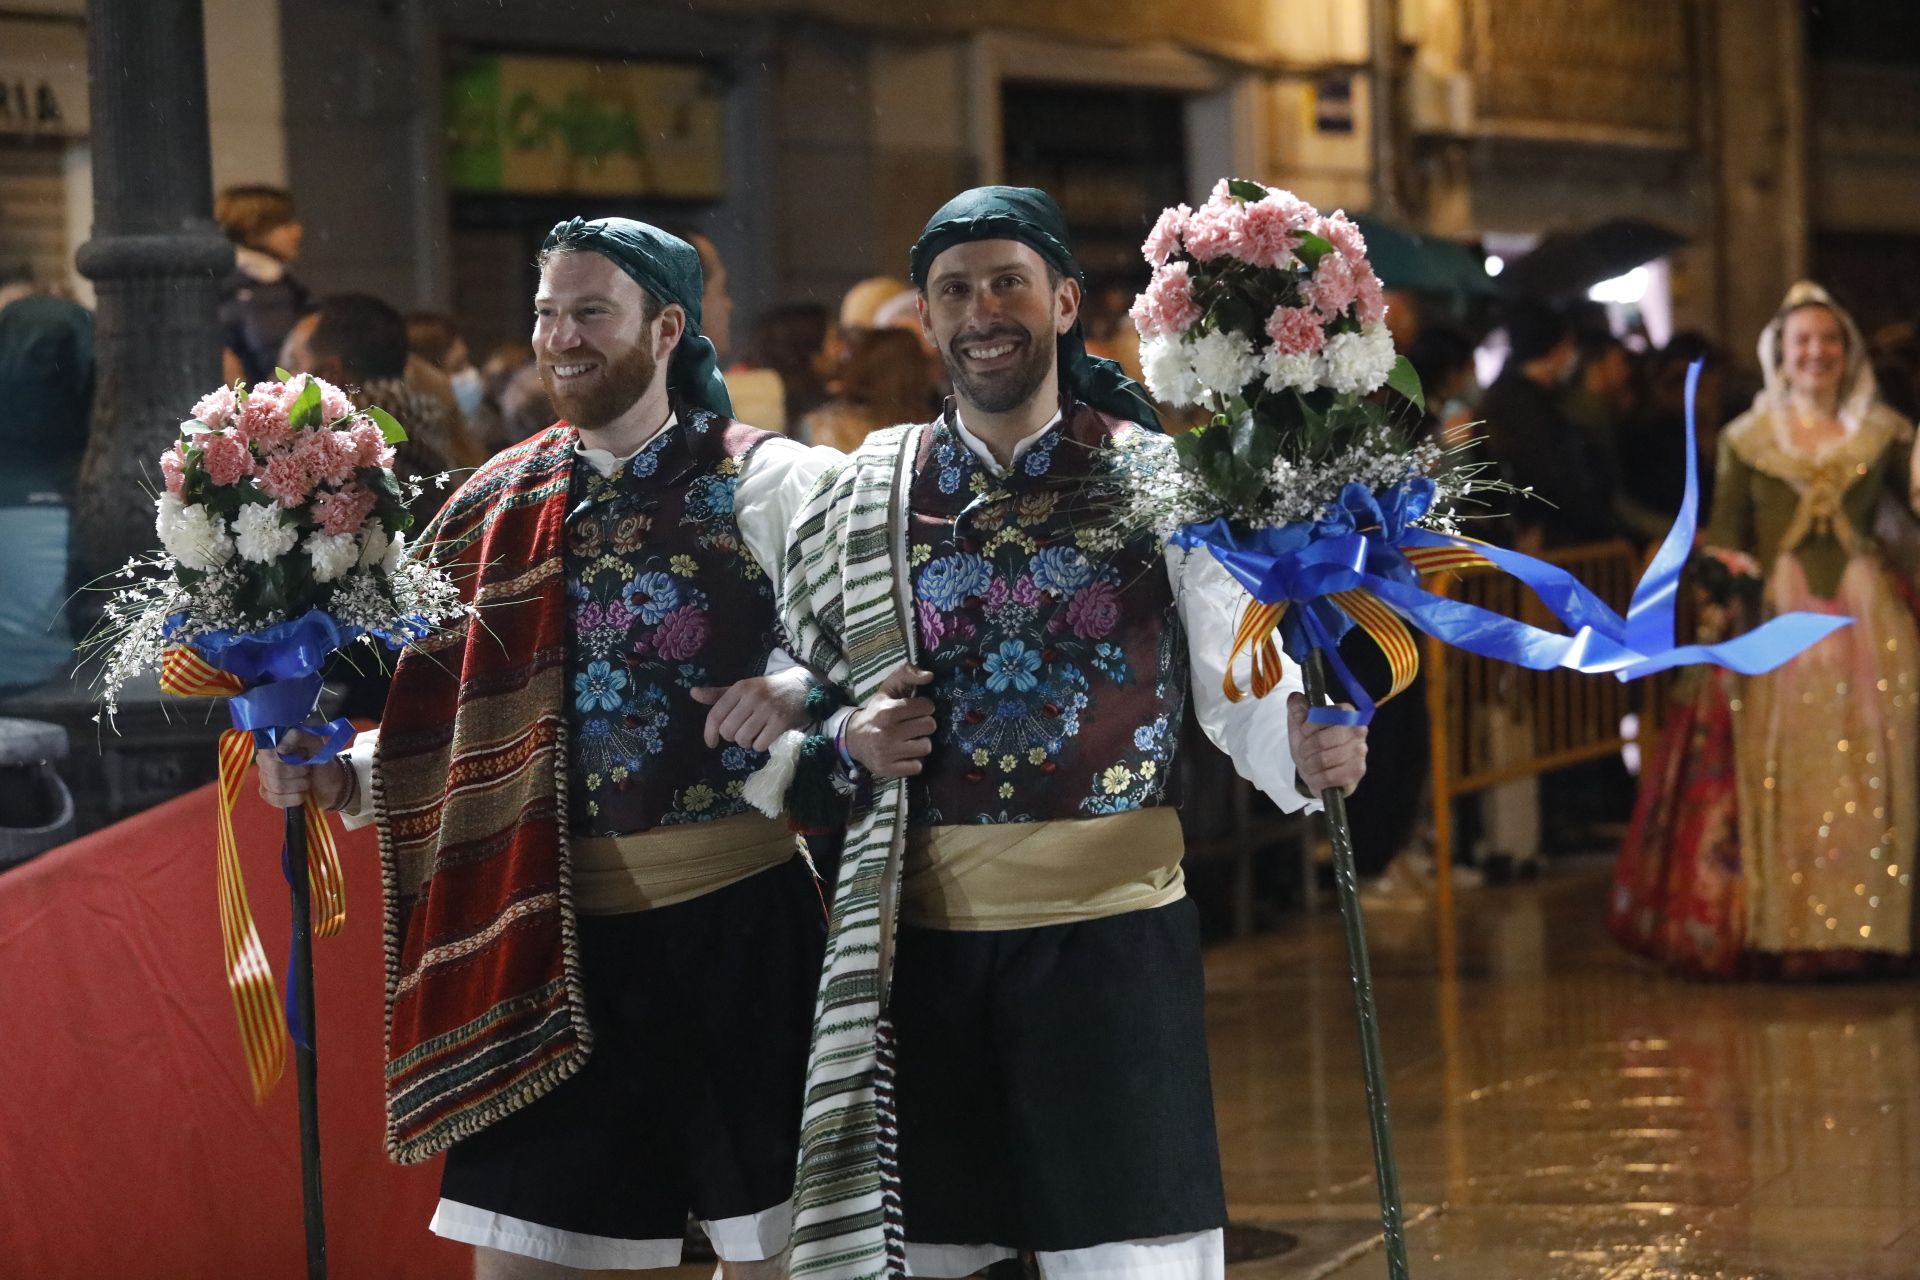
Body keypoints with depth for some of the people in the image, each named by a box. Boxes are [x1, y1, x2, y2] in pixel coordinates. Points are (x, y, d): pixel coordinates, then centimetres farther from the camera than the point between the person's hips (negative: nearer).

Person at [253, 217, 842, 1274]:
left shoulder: (769, 482, 0)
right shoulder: (500, 510, 11)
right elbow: (454, 725, 15)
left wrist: (803, 690, -25)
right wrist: (340, 770, -2)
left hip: (733, 915, -3)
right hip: (556, 933, 3)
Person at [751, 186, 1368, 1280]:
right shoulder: (866, 498, 7)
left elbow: (1237, 687, -2)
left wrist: (1304, 749, -22)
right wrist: (848, 741, -7)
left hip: (1110, 927, -2)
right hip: (923, 934, 2)